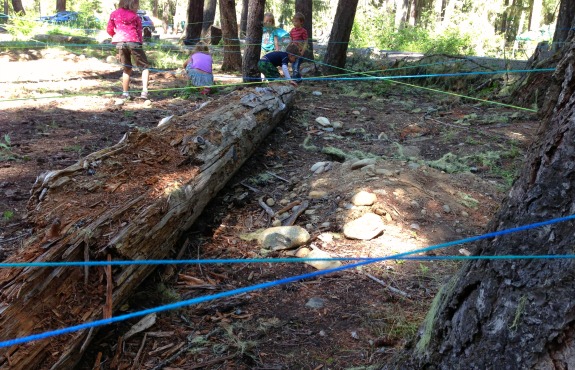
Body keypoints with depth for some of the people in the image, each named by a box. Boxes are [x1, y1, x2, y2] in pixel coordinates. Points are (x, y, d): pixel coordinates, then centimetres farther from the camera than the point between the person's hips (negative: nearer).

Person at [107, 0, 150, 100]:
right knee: (145, 66, 6)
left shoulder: (114, 14, 13)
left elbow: (109, 30, 13)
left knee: (127, 69, 18)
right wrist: (140, 43, 14)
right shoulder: (135, 16, 6)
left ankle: (125, 93, 16)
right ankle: (144, 91, -12)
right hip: (133, 42, -3)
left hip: (120, 43, 3)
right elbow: (139, 32, 5)